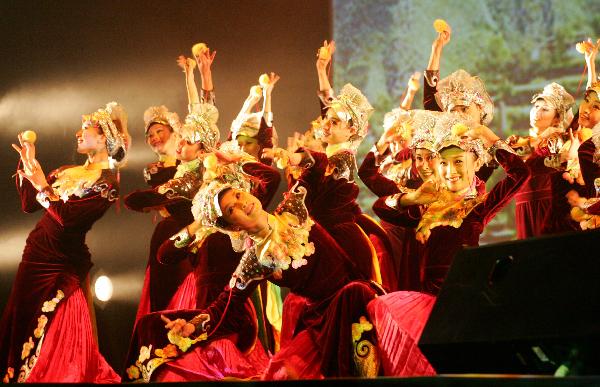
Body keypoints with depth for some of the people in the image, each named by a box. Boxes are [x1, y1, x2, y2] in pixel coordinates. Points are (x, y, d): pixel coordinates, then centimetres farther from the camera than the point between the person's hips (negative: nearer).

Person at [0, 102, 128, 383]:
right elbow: (29, 204, 11)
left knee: (50, 338, -2)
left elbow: (68, 217, -21)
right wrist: (26, 163, 8)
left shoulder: (107, 181, -12)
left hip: (62, 264, -8)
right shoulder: (67, 172, 12)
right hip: (34, 254, 8)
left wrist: (43, 185, -21)